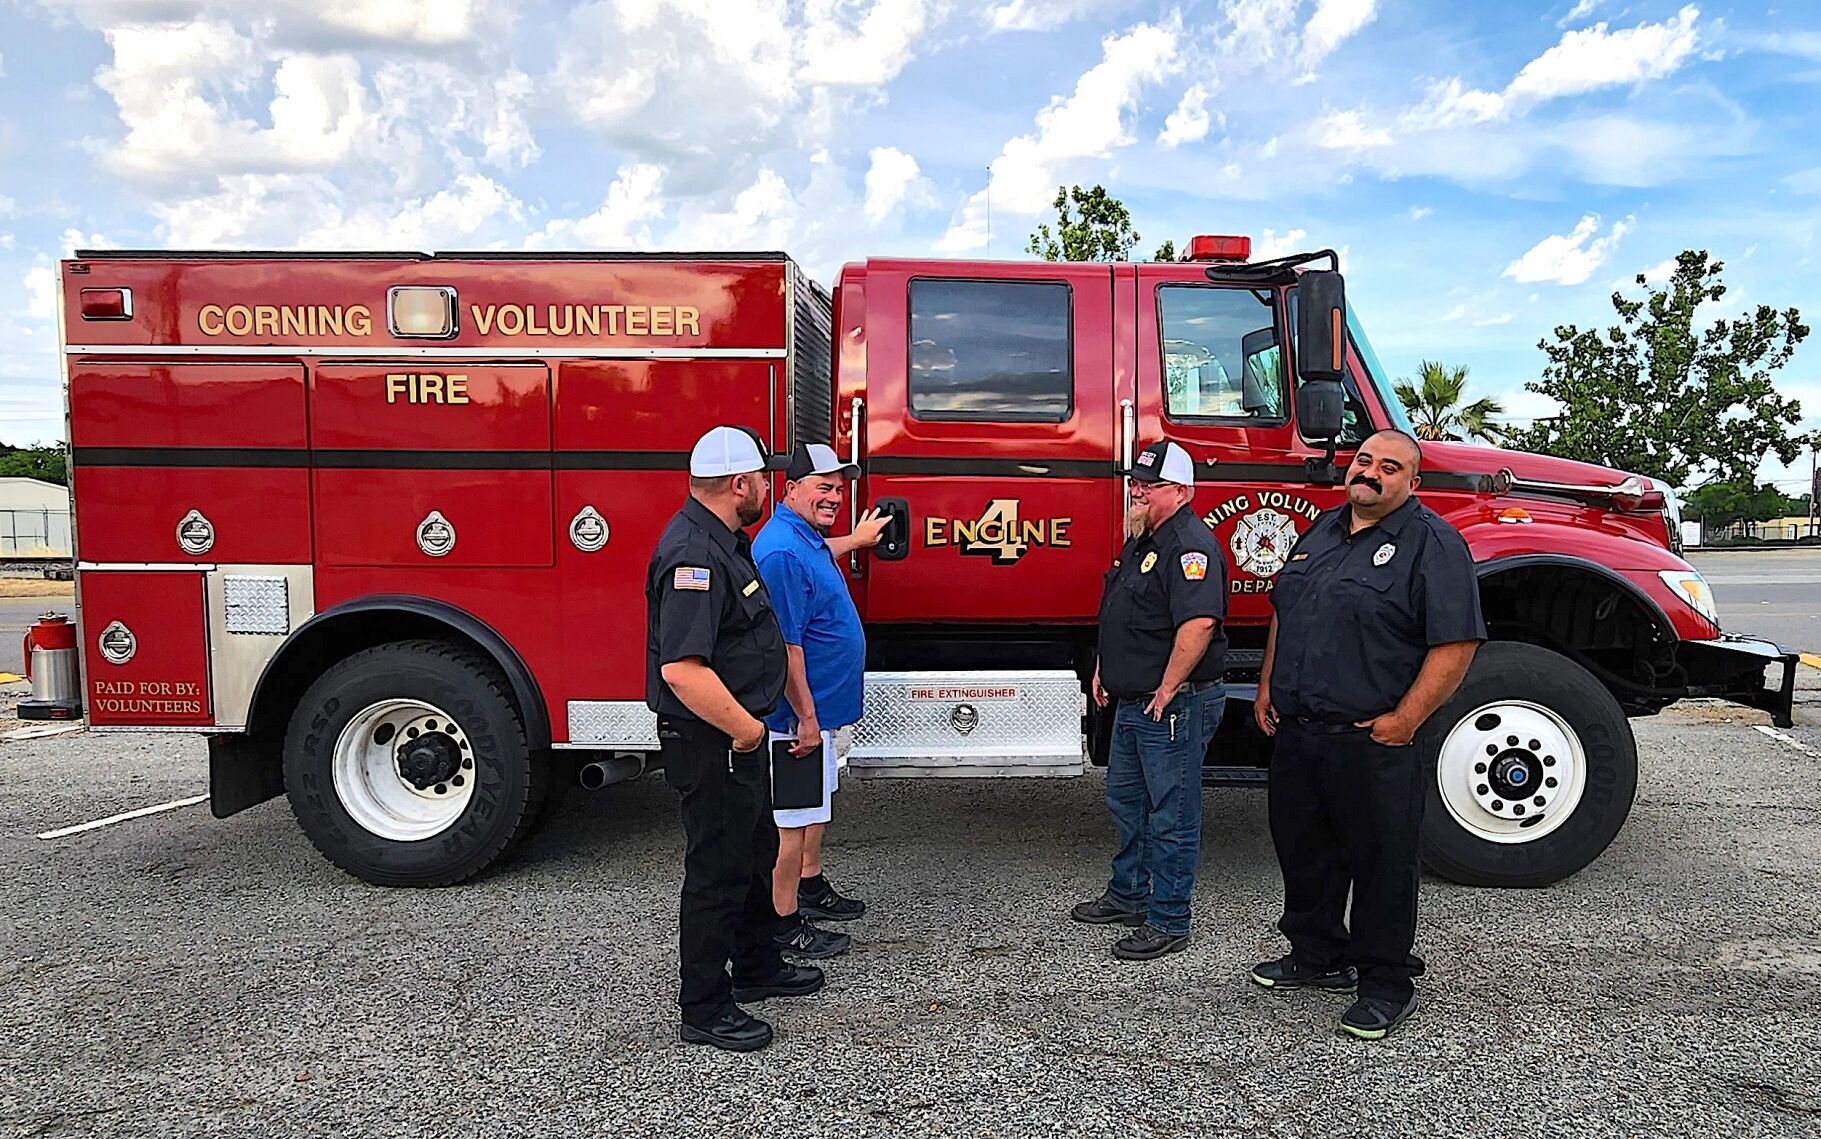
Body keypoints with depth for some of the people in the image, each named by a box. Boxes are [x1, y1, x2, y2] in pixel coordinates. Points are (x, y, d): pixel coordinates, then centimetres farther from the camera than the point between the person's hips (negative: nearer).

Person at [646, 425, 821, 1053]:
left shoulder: (723, 542, 8)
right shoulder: (693, 555, -25)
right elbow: (682, 670, -33)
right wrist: (746, 730, -24)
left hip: (738, 741, 11)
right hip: (710, 745, -11)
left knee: (755, 852, 23)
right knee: (717, 872, 2)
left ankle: (757, 966, 42)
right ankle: (705, 1011, 17)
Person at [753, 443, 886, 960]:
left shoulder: (807, 538, 8)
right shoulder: (782, 551, -24)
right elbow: (785, 645, -26)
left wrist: (857, 540, 50)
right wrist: (806, 717, -24)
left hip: (823, 704, 11)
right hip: (800, 711, -11)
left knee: (816, 803, 23)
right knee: (792, 818, -1)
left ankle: (811, 886, 38)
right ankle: (784, 923, 10)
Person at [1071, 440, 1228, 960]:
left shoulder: (1190, 545, -20)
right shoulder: (1142, 540, 14)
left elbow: (1199, 623, -33)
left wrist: (1167, 691, -26)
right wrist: (1104, 670, 20)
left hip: (1173, 707, -11)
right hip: (1132, 703, 11)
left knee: (1171, 816, 1)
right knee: (1126, 802, 22)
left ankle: (1168, 921, 13)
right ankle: (1128, 894, 38)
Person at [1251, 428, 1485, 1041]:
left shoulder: (1432, 542, -10)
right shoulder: (1322, 530, 14)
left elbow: (1456, 644, -17)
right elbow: (1283, 614, 23)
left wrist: (1402, 723, -19)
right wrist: (1267, 686, 15)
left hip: (1371, 743, -7)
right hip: (1296, 732, 8)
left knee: (1380, 861, 4)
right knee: (1302, 847, 18)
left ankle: (1388, 983, 21)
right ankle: (1317, 956, 37)